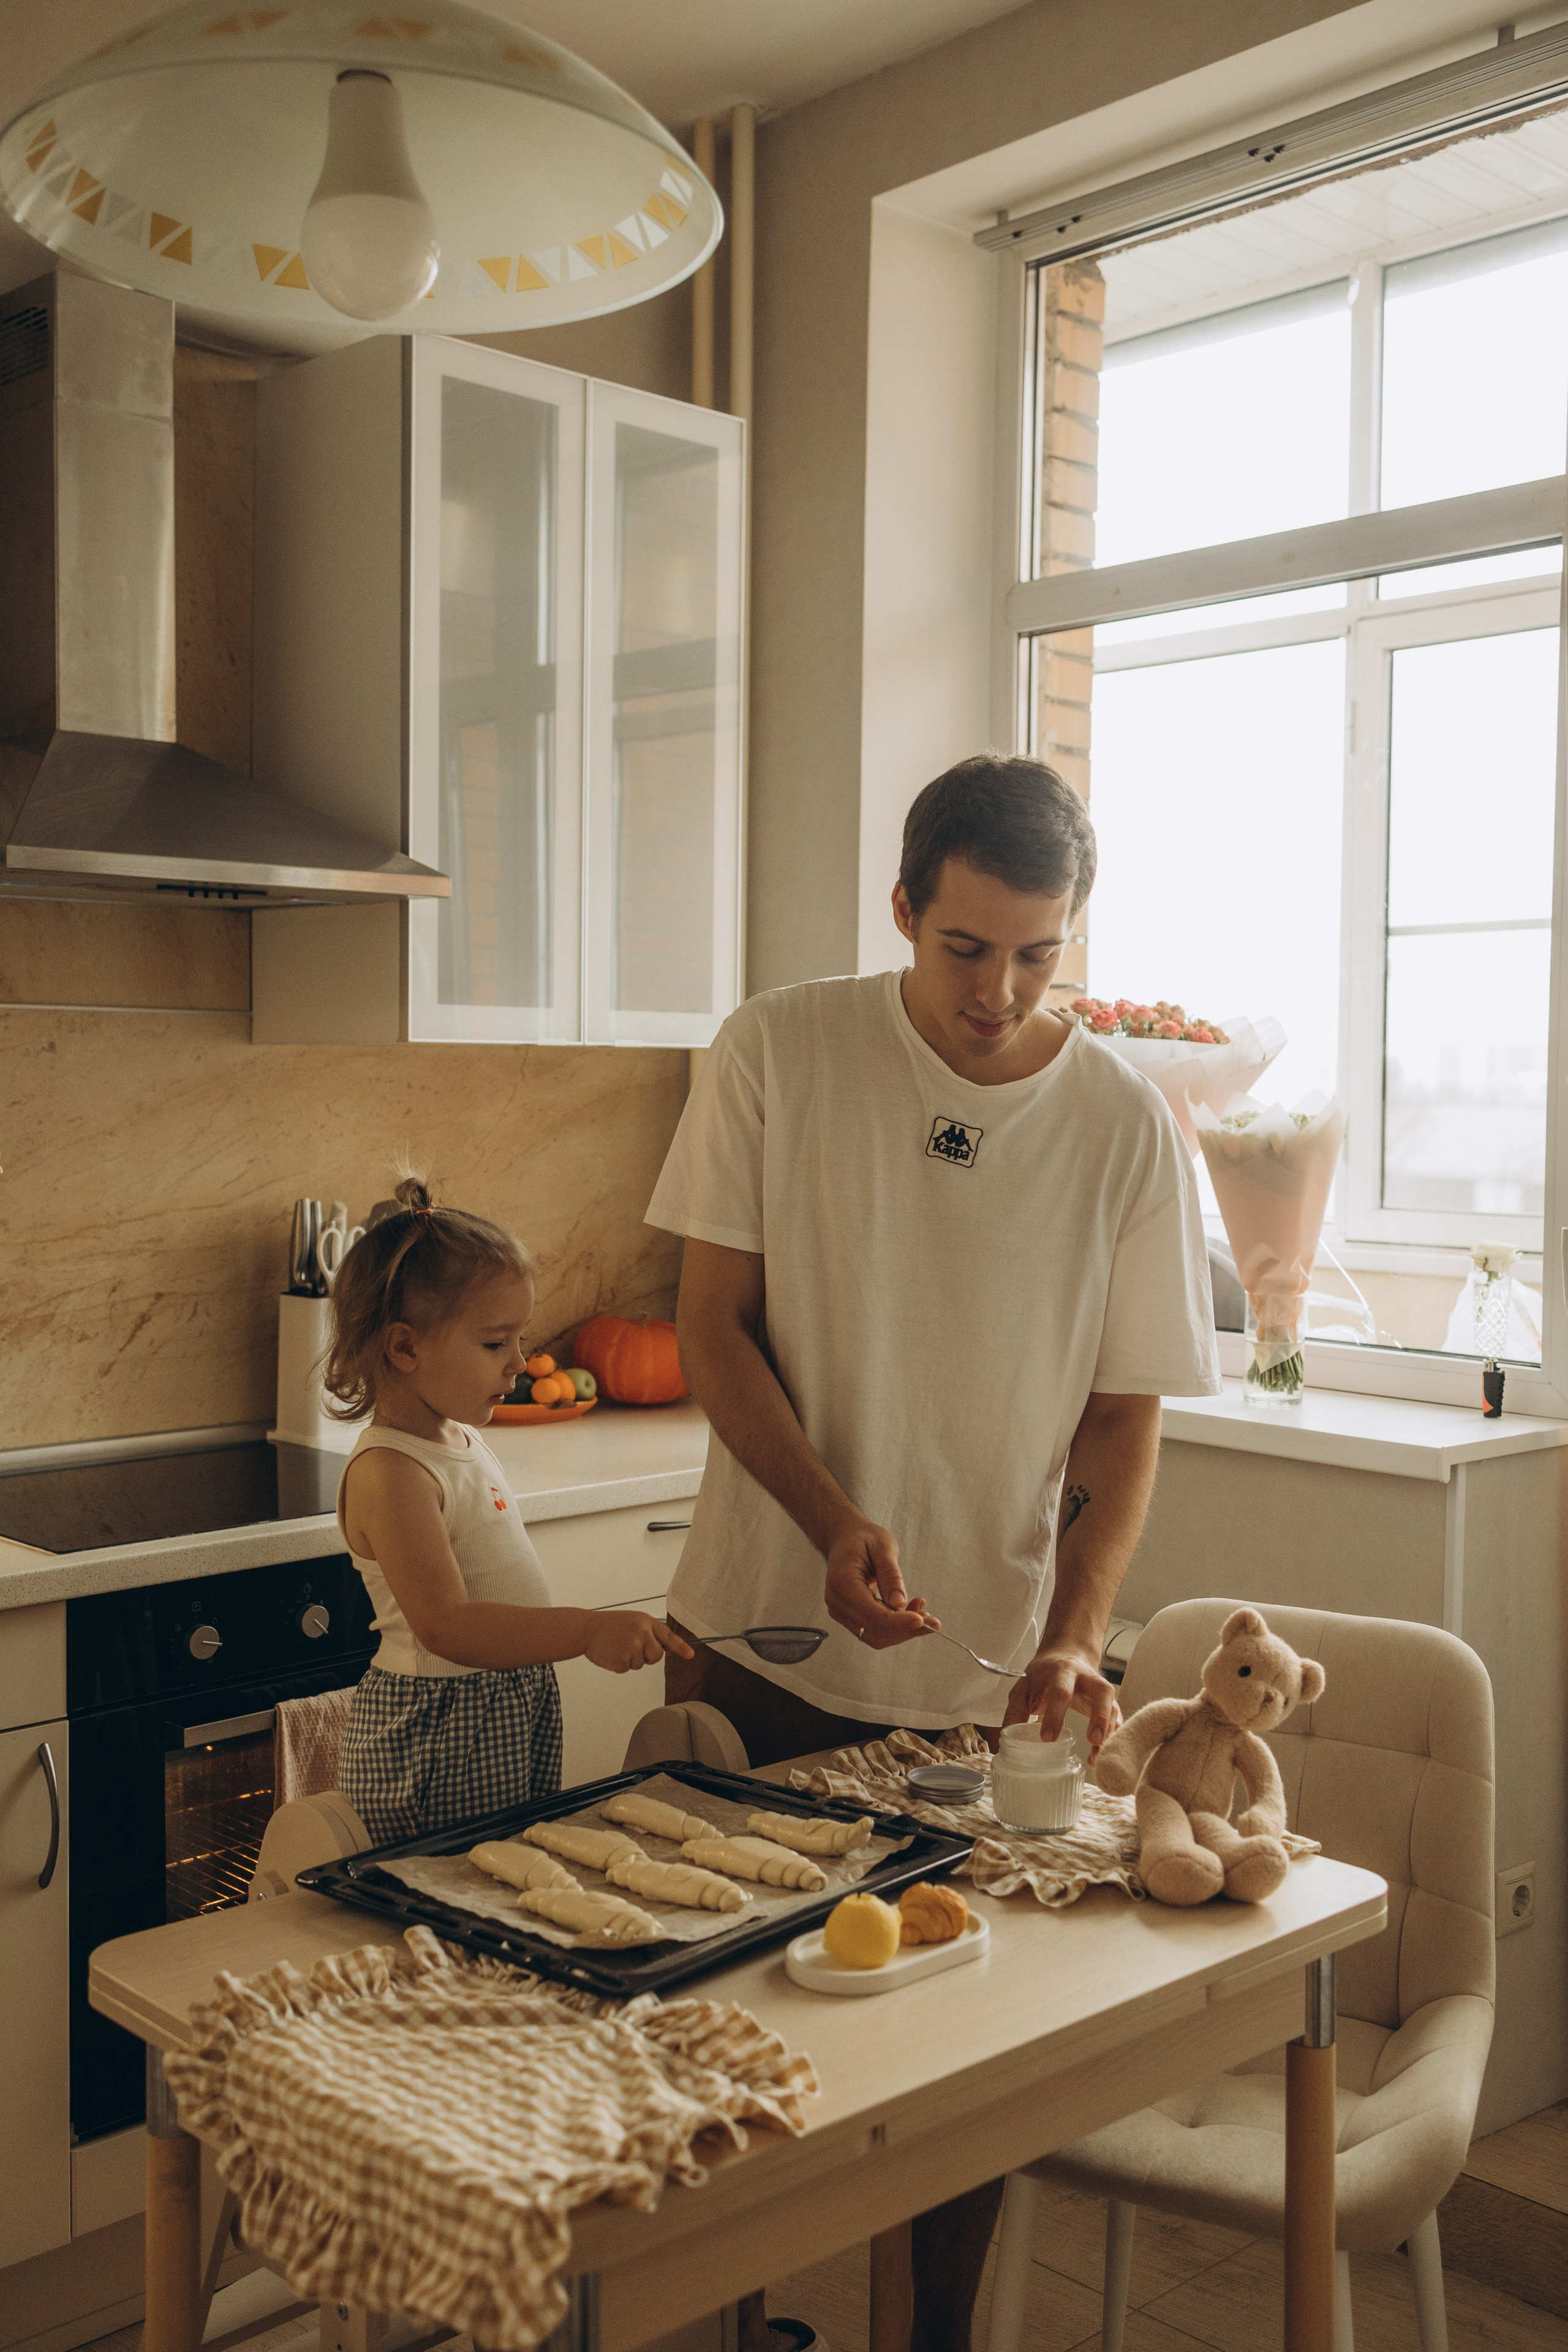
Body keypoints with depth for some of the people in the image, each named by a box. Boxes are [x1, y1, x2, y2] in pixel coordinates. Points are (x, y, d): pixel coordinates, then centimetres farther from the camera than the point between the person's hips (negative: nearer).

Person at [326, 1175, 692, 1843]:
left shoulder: (460, 1440, 9)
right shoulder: (389, 1472, -22)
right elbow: (446, 1626, -30)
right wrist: (588, 1631, -36)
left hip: (516, 1708, 9)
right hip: (437, 1741, -9)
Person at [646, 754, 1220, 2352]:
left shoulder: (1125, 1129, -6)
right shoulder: (776, 1054, -7)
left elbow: (1123, 1416, -1)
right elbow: (712, 1329, -5)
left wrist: (1072, 1636, -15)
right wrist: (834, 1520, -20)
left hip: (984, 1680, 0)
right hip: (757, 1637, 0)